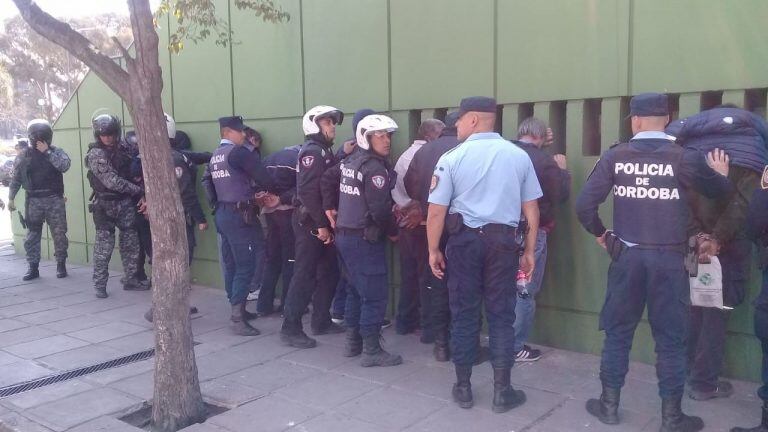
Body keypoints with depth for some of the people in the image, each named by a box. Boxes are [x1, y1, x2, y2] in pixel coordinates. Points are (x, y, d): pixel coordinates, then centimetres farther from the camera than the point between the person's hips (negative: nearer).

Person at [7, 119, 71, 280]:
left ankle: (61, 265, 13)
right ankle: (33, 267, 12)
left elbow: (65, 165, -18)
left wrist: (47, 152, -16)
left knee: (59, 233, 0)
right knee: (32, 235, 4)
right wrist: (10, 198, 8)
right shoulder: (24, 156, 7)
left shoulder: (56, 152, 3)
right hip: (33, 201, 2)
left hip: (54, 200, -1)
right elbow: (16, 179, 13)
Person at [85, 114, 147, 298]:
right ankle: (99, 285, 7)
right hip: (105, 205, -5)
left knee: (131, 242, 8)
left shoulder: (122, 147, 4)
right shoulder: (95, 154, -13)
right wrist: (139, 191, -17)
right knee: (104, 246, -2)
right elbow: (112, 181, -20)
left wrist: (142, 196, -4)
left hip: (126, 203, 5)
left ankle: (130, 279, 19)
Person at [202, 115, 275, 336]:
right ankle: (237, 318, -7)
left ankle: (237, 308, 24)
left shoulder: (214, 157, 14)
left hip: (222, 213, 9)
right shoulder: (240, 152, -12)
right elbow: (265, 179, -15)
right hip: (239, 215, -9)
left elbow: (207, 182, 15)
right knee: (245, 266, -6)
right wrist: (265, 193, 4)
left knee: (230, 264, 14)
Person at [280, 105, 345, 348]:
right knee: (305, 275, -7)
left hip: (322, 222, 10)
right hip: (310, 223, -10)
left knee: (329, 272, 15)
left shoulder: (324, 151, 17)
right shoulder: (312, 151, -13)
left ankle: (321, 321, 25)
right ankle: (290, 329, -1)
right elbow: (309, 191, -22)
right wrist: (321, 224, -22)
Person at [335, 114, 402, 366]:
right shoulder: (375, 168, -16)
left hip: (344, 235, 10)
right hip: (365, 239, -10)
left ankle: (353, 342, 27)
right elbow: (380, 209, -21)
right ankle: (372, 351, 2)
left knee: (357, 290, 19)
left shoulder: (350, 161, 13)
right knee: (375, 295, -3)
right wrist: (393, 231, -5)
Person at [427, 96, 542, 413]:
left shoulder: (452, 158, -6)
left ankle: (463, 388, 19)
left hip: (464, 239, -1)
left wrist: (434, 250, 4)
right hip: (502, 240, 1)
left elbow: (436, 212, -7)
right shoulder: (519, 156, 1)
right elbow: (531, 210, 4)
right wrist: (529, 251, 13)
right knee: (501, 314, 8)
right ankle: (502, 390, 14)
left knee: (464, 313, 9)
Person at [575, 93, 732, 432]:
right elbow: (721, 191, 7)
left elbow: (584, 204, -8)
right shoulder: (683, 158, -6)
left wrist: (599, 232, 10)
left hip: (627, 256, 1)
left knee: (618, 332, 13)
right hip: (668, 259, -1)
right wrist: (721, 174, 28)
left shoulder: (615, 156, -5)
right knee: (670, 338, 9)